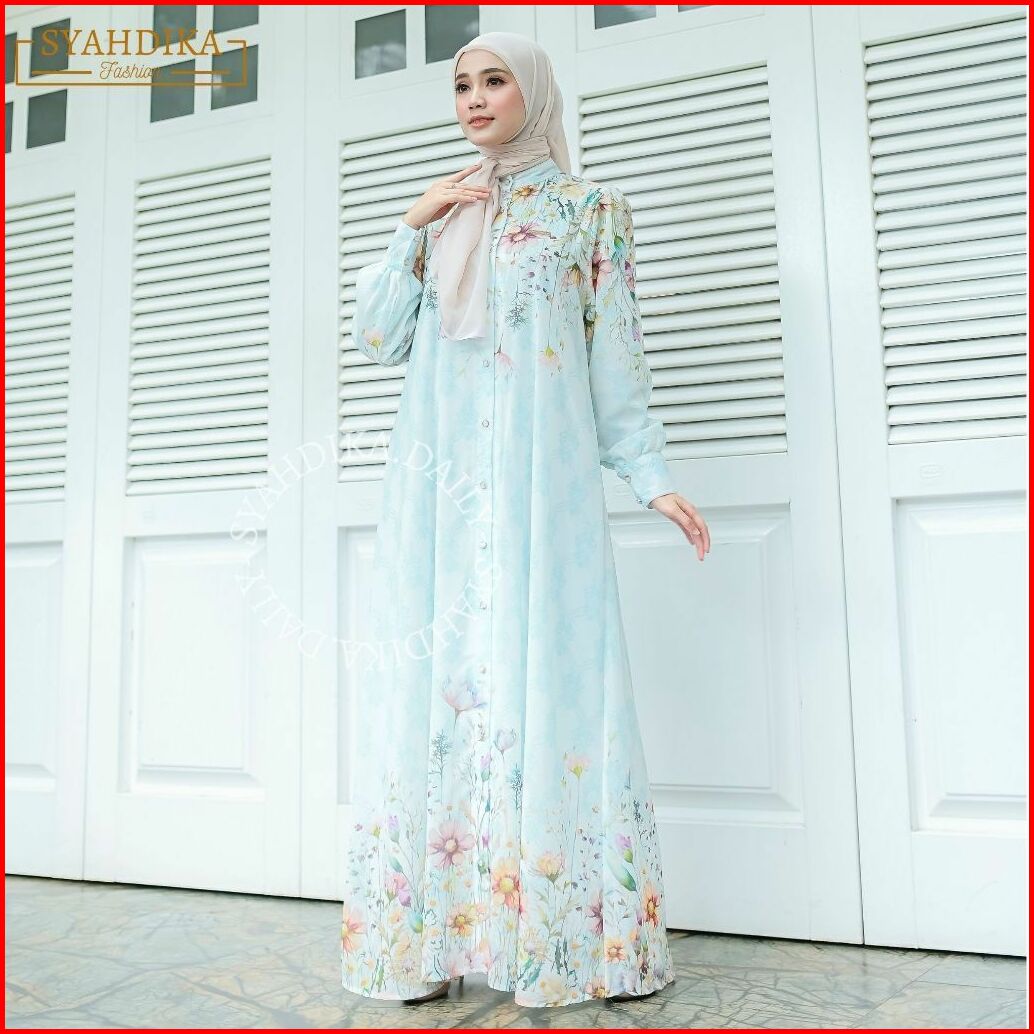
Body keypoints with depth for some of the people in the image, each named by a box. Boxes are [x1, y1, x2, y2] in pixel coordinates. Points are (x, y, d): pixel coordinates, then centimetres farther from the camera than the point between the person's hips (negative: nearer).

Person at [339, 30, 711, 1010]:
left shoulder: (590, 207, 12)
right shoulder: (438, 214, 21)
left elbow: (614, 356, 6)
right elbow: (377, 337, 12)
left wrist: (651, 475, -2)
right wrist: (413, 225, 3)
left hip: (540, 476, -3)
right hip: (439, 480, 4)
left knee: (543, 676, -7)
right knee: (436, 679, 0)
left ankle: (569, 933, 6)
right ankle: (434, 929, 9)